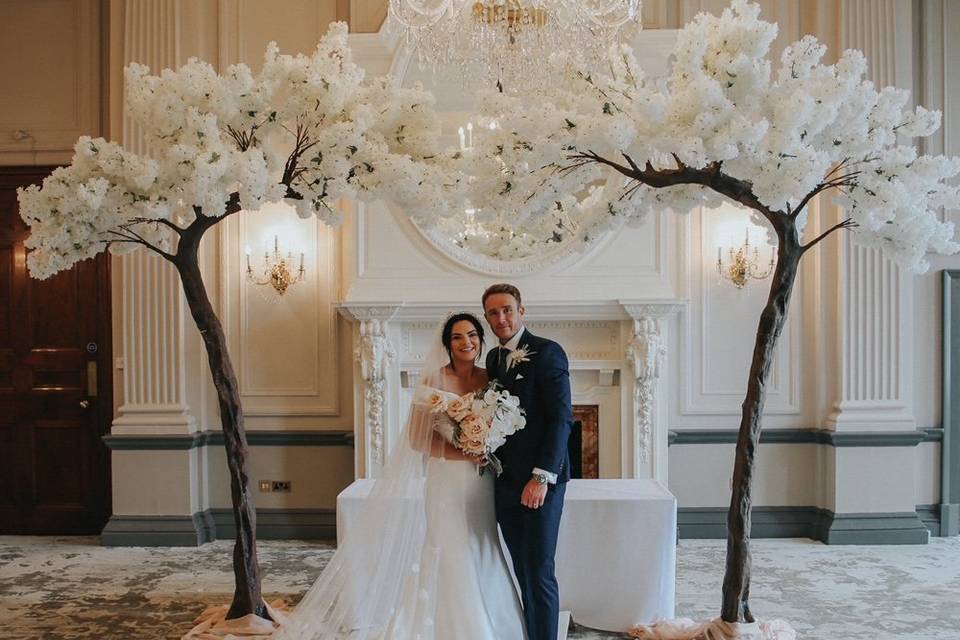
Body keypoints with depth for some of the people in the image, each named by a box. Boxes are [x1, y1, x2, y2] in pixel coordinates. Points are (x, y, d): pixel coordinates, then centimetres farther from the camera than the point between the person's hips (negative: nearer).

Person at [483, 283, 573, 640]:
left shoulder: (547, 352, -9)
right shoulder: (494, 359, 13)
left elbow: (561, 418, -15)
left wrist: (541, 477, -21)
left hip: (540, 481, -6)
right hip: (505, 482, 6)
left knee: (539, 571, -2)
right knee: (523, 570, 12)